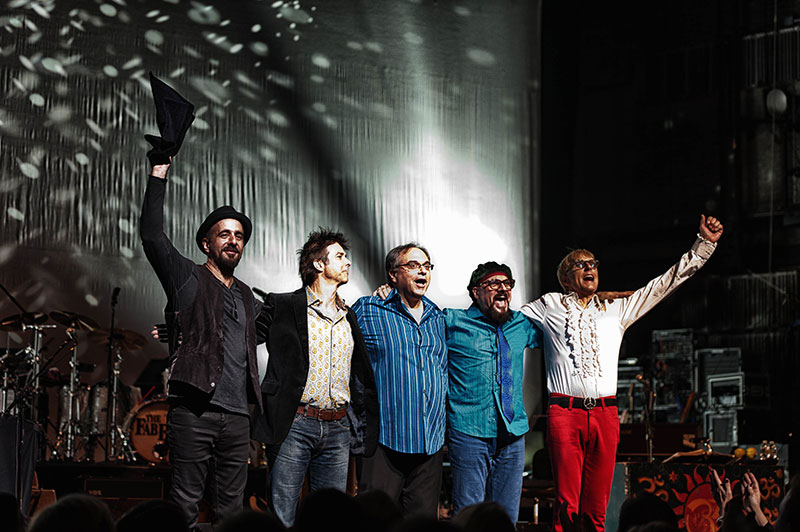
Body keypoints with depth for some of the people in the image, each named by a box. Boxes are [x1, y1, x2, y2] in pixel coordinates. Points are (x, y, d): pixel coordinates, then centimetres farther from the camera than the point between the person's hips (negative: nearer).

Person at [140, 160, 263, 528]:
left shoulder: (246, 296, 22)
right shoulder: (187, 278, 5)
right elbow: (152, 235, -7)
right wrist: (159, 173, -9)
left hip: (237, 415, 6)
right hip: (194, 411, -6)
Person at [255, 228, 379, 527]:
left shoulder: (349, 318, 17)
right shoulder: (284, 307, 1)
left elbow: (360, 379, 25)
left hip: (338, 430, 5)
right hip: (295, 426, -5)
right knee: (281, 518, -5)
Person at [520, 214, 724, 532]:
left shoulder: (618, 308, 20)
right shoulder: (550, 306, 14)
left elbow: (667, 282, 20)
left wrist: (704, 244, 17)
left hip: (605, 414, 3)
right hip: (564, 412, -3)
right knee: (566, 506, -8)